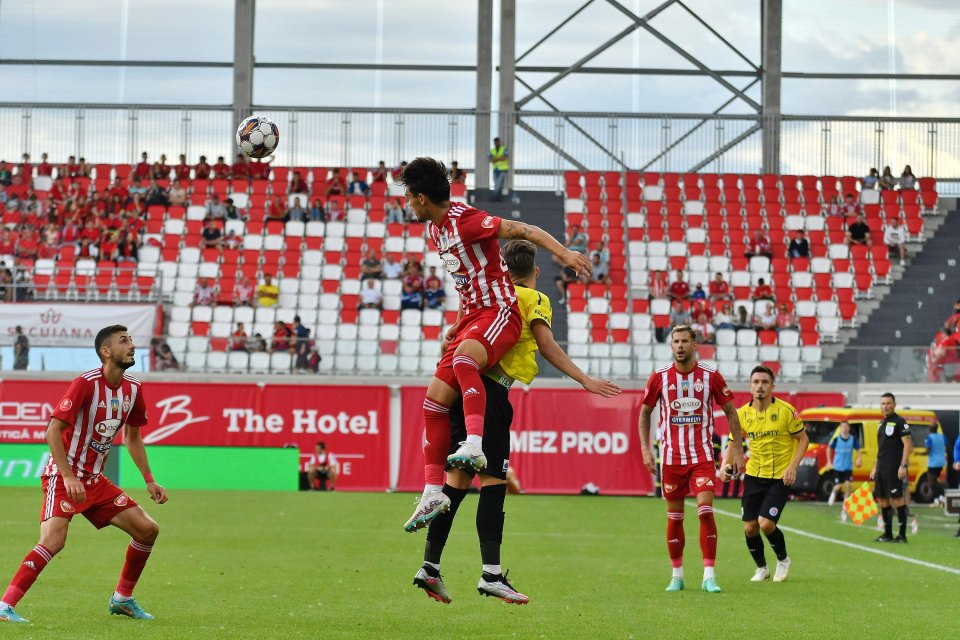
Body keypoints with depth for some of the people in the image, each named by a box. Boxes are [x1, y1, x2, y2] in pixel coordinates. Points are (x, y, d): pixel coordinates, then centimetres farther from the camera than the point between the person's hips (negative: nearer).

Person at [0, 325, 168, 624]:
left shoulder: (133, 388, 5)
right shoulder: (86, 383, -17)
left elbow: (132, 437, 20)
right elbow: (53, 431, -19)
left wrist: (149, 480, 16)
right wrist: (68, 477, -26)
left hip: (95, 479, 8)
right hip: (63, 477, -8)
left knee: (148, 529, 4)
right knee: (53, 540, -26)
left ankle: (122, 599, 20)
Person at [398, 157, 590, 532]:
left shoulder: (465, 220, -15)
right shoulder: (434, 227, 13)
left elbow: (523, 230, -17)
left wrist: (564, 253, -29)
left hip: (499, 312, -9)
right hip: (471, 317, 9)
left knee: (463, 360, -39)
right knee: (435, 400, 1)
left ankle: (474, 445, -52)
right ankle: (433, 493, 4)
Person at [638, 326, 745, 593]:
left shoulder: (711, 376, -2)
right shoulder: (660, 377, 0)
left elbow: (730, 412, 6)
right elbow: (645, 412, 11)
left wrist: (737, 450, 1)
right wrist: (645, 449, 1)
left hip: (702, 456, -1)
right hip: (672, 457, 1)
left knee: (706, 512, -13)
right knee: (674, 517, 6)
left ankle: (709, 575, -11)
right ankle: (677, 575, 18)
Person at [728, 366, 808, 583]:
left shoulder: (786, 410, -11)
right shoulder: (742, 414, -2)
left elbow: (803, 439, -2)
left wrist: (793, 466, -15)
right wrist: (725, 465, -14)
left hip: (780, 477, -4)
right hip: (753, 475, 4)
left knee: (766, 523, -16)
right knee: (750, 528, 1)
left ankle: (783, 560, 13)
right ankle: (761, 568, 26)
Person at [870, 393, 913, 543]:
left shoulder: (899, 422, -7)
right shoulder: (881, 423, 18)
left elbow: (908, 444, -13)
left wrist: (903, 465, -20)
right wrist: (875, 468, 21)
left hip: (894, 468, -9)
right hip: (881, 467, 9)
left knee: (897, 499, -9)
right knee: (882, 499, 9)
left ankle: (902, 535, -7)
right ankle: (887, 534, 15)